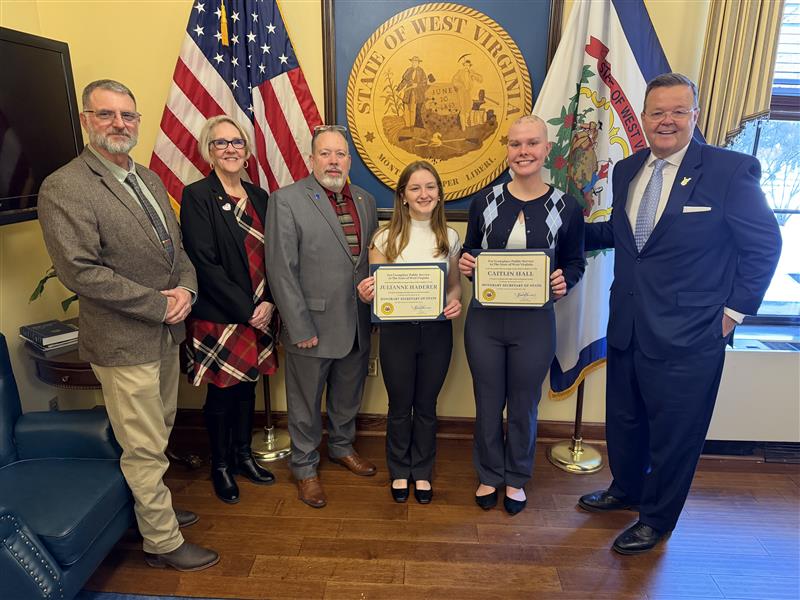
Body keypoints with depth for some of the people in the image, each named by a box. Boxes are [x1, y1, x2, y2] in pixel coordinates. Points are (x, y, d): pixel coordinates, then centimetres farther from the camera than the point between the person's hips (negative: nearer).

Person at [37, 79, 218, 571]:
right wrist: (159, 305, -19)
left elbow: (177, 246, 12)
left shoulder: (149, 179, 10)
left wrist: (186, 289, -8)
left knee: (159, 435, 22)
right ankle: (163, 542, 25)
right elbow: (80, 271, -21)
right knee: (145, 449, 6)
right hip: (124, 343, -7)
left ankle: (155, 508, 43)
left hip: (166, 332, 8)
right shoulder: (63, 188, -14)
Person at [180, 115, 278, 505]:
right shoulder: (197, 196, -9)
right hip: (218, 318, -5)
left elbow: (271, 257, 8)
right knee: (222, 393, 8)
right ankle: (220, 466, 29)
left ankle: (243, 456, 35)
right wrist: (246, 309, -15)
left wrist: (268, 303, -5)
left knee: (246, 388, 16)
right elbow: (204, 263, -16)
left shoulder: (259, 197, 8)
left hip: (258, 315, 5)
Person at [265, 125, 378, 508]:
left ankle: (342, 447, 47)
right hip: (313, 326, -5)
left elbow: (373, 260, 10)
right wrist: (301, 328, -15)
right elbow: (281, 271, -13)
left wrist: (375, 311, 4)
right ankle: (305, 468, 33)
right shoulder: (286, 200, -9)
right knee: (306, 404, 12)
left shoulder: (365, 201, 8)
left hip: (357, 325, 5)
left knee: (348, 397, 22)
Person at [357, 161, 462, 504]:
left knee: (426, 405, 16)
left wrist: (455, 302, -12)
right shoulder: (385, 238, -5)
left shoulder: (449, 237, 1)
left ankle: (422, 472, 38)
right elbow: (374, 287, 0)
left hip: (436, 331, 1)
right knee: (400, 406, 14)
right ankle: (399, 471, 38)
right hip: (397, 331, -1)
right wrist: (366, 295, -23)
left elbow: (455, 284, 10)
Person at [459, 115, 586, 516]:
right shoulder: (485, 201, -1)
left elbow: (575, 262, 6)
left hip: (534, 322, -1)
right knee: (488, 404, 15)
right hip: (484, 319, 1)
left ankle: (516, 479, 39)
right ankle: (489, 475, 38)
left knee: (523, 407, 16)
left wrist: (565, 281, -16)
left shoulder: (566, 207, -4)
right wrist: (464, 264, -13)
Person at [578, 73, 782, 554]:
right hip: (627, 328, 5)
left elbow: (764, 245, -5)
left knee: (674, 433, 12)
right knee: (623, 420, 21)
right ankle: (626, 490, 47)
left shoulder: (731, 170, -11)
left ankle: (657, 518, 35)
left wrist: (735, 310, -8)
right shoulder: (627, 170, 5)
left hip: (688, 336, -5)